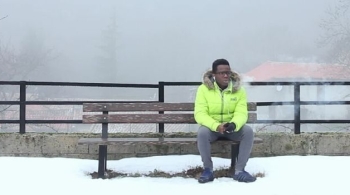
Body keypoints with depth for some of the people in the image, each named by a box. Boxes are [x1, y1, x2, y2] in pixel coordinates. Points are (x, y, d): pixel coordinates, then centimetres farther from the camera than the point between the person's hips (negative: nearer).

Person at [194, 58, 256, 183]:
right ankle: (208, 170, -16)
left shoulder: (239, 89, -6)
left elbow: (241, 113, -14)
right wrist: (216, 126, -36)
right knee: (202, 132, -34)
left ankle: (239, 170, -16)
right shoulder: (204, 89, -12)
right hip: (211, 127, -2)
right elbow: (200, 114, -18)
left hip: (232, 127, 2)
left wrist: (234, 124, -38)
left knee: (248, 131, -26)